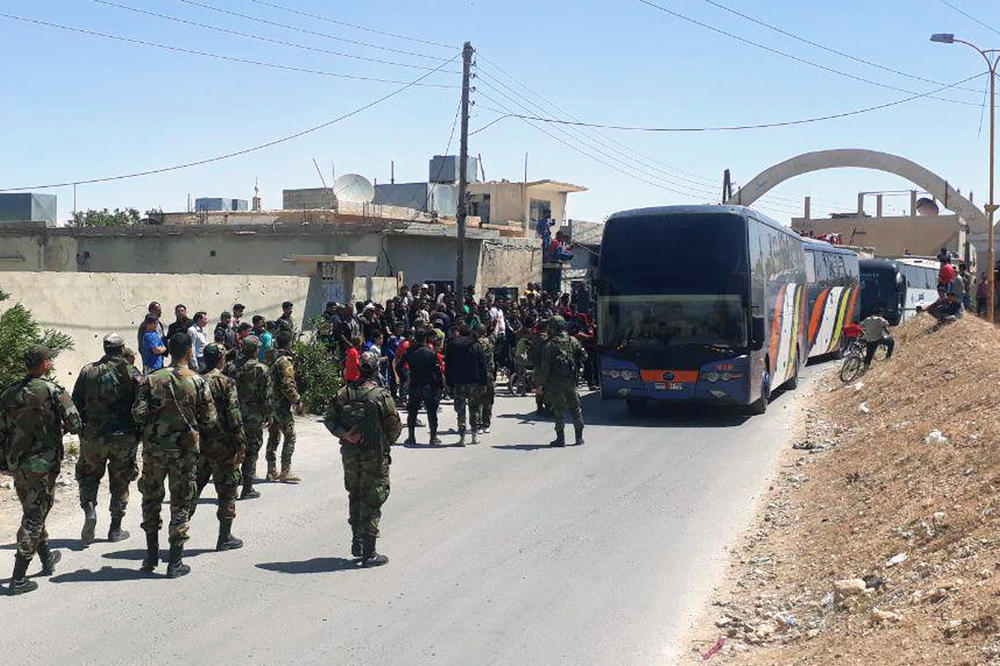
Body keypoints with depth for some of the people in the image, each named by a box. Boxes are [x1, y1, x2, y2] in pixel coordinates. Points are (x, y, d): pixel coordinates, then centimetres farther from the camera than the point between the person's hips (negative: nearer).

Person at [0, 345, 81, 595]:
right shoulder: (53, 391, -12)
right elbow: (74, 423, -15)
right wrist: (62, 428, 8)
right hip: (42, 464, -6)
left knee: (33, 513, 22)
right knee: (33, 518, -2)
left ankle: (47, 560, 39)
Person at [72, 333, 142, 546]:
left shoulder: (88, 372, 3)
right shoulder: (130, 372, -5)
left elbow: (76, 404, 6)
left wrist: (82, 428, 17)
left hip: (93, 437, 1)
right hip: (124, 437, -1)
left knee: (89, 476, 18)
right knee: (120, 482, 11)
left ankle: (89, 509, -7)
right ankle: (116, 529, 14)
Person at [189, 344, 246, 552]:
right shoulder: (225, 383, -10)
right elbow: (234, 417, -14)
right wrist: (241, 445, -10)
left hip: (197, 444, 5)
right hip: (222, 446, -5)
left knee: (193, 488, 15)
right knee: (227, 490, 5)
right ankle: (225, 538, 8)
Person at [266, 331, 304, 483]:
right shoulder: (285, 361, -15)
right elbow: (288, 386, -20)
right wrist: (298, 403, -13)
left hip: (270, 403, 9)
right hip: (282, 405, -9)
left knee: (273, 436, 13)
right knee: (290, 437, -4)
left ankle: (272, 471, 17)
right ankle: (285, 472, -6)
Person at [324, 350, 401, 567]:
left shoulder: (343, 393, -1)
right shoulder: (381, 395, -13)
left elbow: (329, 419, 0)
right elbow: (394, 426, -7)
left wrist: (344, 434, -5)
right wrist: (386, 443, 10)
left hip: (349, 454, 4)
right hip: (374, 455, -4)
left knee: (355, 498, 20)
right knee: (371, 502, 1)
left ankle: (357, 543, 27)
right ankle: (369, 553, 2)